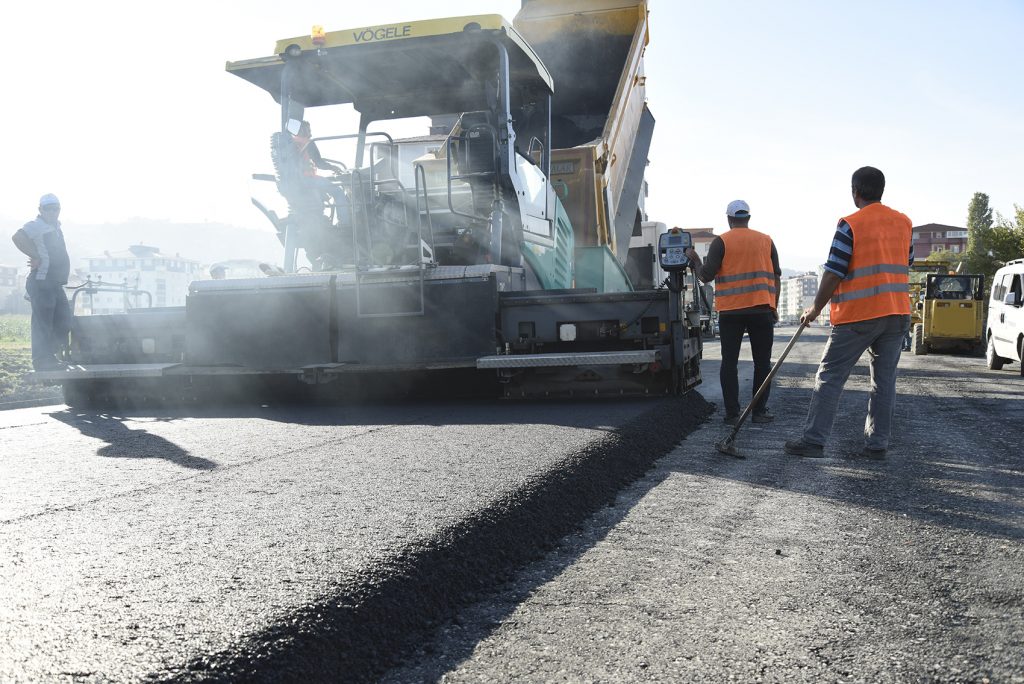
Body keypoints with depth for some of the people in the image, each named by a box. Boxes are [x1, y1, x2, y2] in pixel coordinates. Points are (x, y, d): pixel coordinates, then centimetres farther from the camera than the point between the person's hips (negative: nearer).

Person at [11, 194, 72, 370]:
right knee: (43, 321, -6)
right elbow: (18, 237, -29)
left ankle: (49, 355, 20)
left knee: (64, 320, 10)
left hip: (54, 282, 9)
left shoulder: (55, 227, 18)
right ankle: (42, 360, -2)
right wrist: (36, 256, -21)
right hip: (41, 282, -9)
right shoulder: (37, 225, -9)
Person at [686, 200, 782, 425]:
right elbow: (776, 277, 9)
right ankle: (759, 411, 8)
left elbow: (706, 275, -6)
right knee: (762, 362, 9)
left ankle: (732, 413, 3)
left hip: (731, 311, -2)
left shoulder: (721, 242, -1)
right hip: (762, 310, 2)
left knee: (729, 362, 5)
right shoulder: (766, 240, 8)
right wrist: (774, 307, 17)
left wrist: (694, 259, 11)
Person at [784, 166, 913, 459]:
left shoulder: (850, 225, -10)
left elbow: (833, 274, -12)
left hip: (858, 315, -6)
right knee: (884, 379, 10)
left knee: (830, 376, 1)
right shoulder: (903, 223, 10)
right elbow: (906, 266, 17)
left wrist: (815, 309, -1)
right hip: (897, 314, 6)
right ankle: (877, 444, 12)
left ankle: (814, 440, 0)